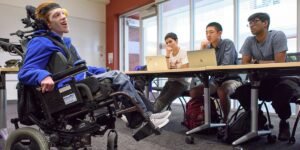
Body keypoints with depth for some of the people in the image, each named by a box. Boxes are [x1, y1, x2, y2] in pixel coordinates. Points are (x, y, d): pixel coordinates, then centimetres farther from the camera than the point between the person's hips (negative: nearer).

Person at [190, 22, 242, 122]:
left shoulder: (228, 43, -9)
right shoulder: (208, 47, 6)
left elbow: (227, 65, -22)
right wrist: (202, 49, -9)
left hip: (231, 79, -5)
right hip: (215, 80, 6)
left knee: (221, 91, -37)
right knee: (193, 91, -11)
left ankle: (225, 119, -12)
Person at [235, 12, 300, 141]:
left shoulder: (278, 36, -12)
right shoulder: (249, 41, 1)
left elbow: (279, 63, -20)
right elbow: (244, 65, -5)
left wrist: (256, 62, -11)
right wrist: (268, 64, -18)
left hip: (282, 78, -4)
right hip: (262, 82, 5)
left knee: (283, 90, -37)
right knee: (240, 91, -17)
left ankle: (284, 122, -4)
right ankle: (259, 119, 9)